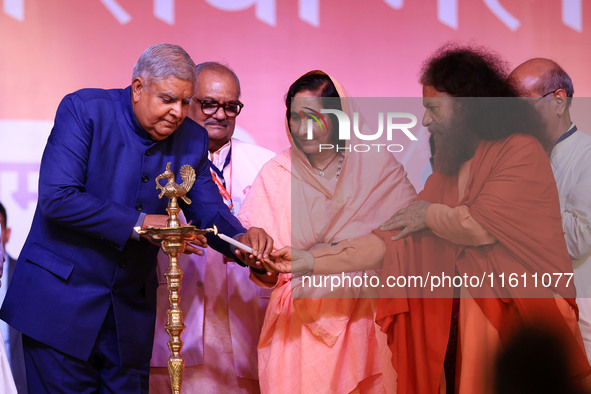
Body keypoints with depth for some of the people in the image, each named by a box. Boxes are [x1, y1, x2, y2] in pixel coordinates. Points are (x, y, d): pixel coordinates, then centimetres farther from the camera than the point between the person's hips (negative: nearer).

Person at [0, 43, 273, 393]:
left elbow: (208, 210, 5)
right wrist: (139, 223, -24)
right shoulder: (84, 110, -13)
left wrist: (240, 239, -18)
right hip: (61, 296, -4)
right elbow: (56, 197, -22)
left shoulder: (191, 139, 2)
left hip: (131, 309, 5)